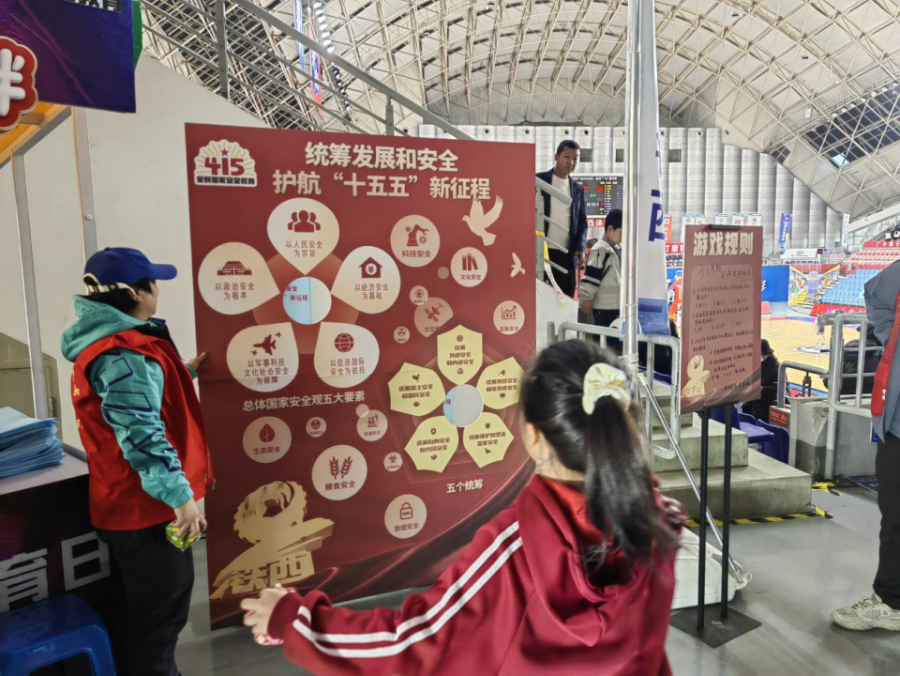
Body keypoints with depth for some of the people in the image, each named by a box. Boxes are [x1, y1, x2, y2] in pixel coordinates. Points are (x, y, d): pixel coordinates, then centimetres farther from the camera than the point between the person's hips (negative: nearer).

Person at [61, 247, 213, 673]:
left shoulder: (114, 343, 9)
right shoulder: (124, 355, -25)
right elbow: (140, 435, -31)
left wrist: (185, 371, 26)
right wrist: (180, 494, -30)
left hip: (129, 503, 11)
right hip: (147, 507, -10)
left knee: (140, 612, 25)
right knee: (159, 616, 6)